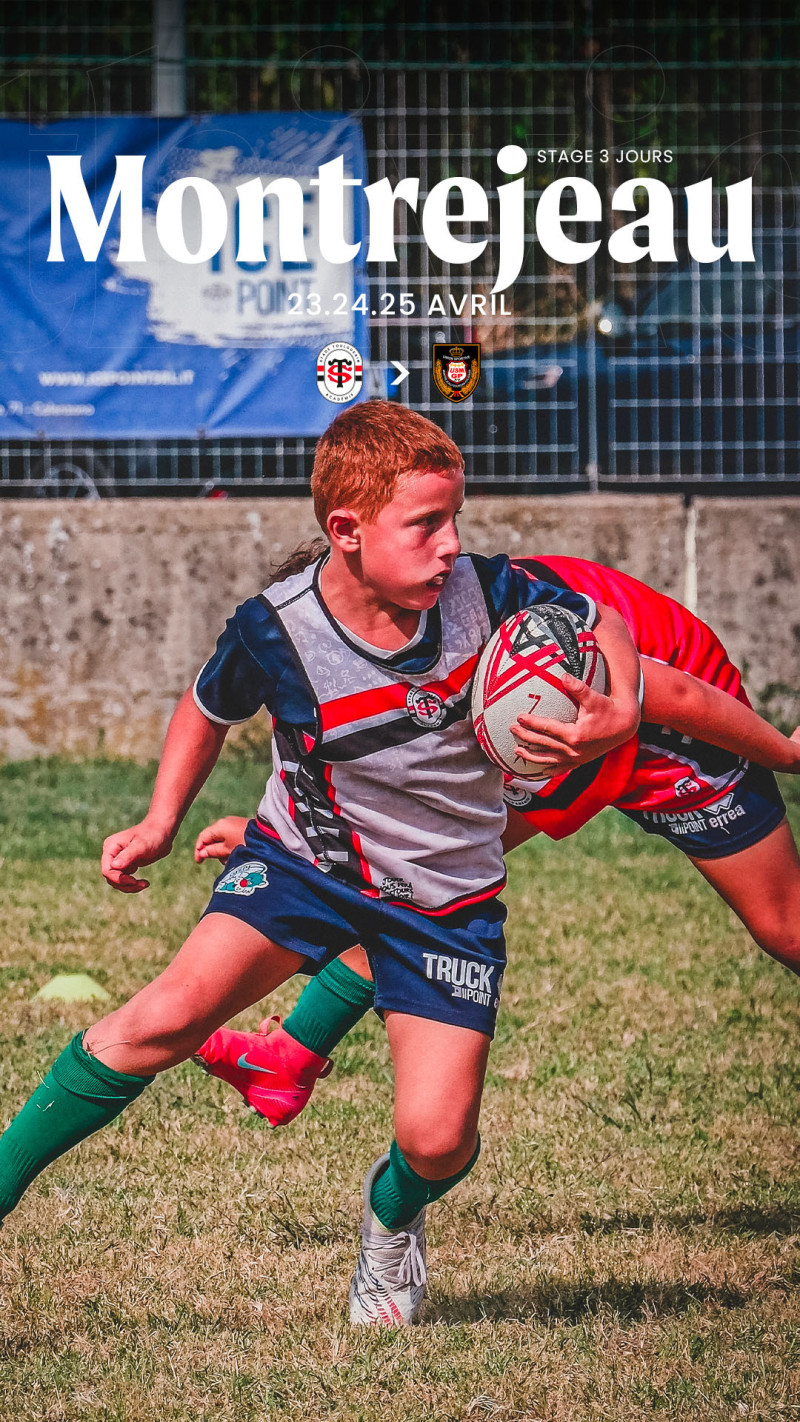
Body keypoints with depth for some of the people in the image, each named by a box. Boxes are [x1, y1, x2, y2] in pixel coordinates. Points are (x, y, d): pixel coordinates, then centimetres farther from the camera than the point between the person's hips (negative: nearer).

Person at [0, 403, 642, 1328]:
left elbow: (603, 621, 0)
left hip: (447, 895, 1)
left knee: (436, 1140, -12)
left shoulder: (485, 595, -19)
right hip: (302, 859, -1)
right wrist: (161, 823, -4)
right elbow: (209, 707, 5)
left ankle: (392, 1215, 26)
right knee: (170, 1015, -25)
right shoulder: (274, 633, -20)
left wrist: (619, 713, -19)